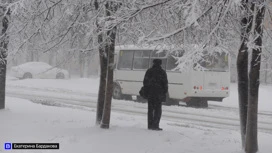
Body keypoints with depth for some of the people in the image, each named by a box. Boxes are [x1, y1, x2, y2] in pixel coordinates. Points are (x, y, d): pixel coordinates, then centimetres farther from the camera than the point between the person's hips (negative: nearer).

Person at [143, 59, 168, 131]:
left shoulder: (149, 71, 8)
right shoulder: (162, 72, -2)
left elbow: (145, 82, 8)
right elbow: (165, 84, -3)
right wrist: (165, 92, 3)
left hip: (150, 93, 3)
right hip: (158, 93, -3)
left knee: (150, 109, 10)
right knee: (158, 110, 0)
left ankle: (150, 125, 10)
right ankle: (155, 125, -7)